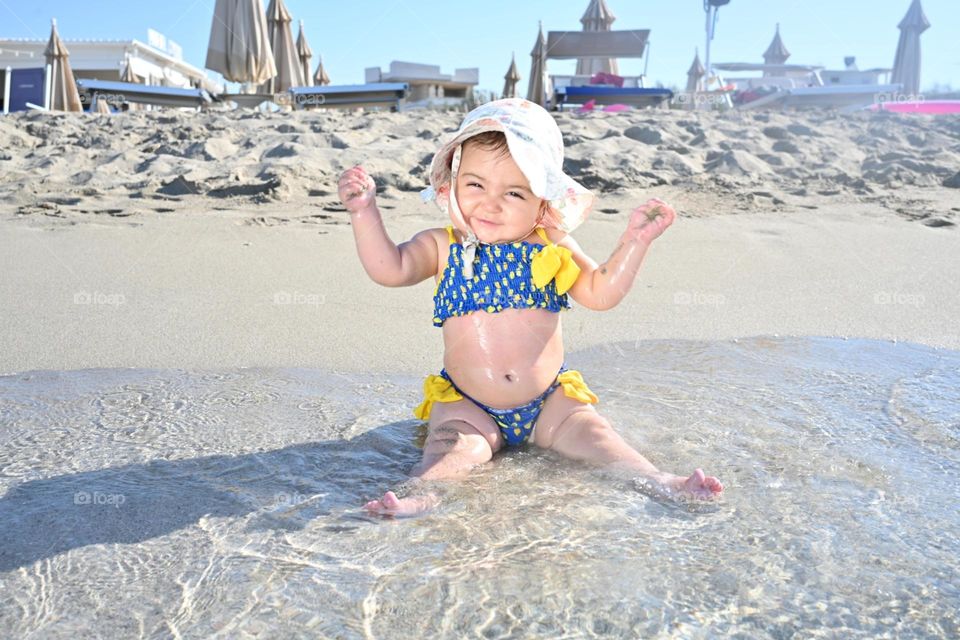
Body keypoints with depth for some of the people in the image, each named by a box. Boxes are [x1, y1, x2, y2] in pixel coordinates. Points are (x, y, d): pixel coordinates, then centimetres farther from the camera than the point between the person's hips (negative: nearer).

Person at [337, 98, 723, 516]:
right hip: (467, 407, -1)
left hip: (548, 401, 2)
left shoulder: (551, 248, 1)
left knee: (589, 431, -14)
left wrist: (634, 241, -15)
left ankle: (658, 481, -14)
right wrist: (365, 211, -27)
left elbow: (600, 293, -4)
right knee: (458, 448, -25)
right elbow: (390, 268, -16)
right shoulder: (443, 248, -3)